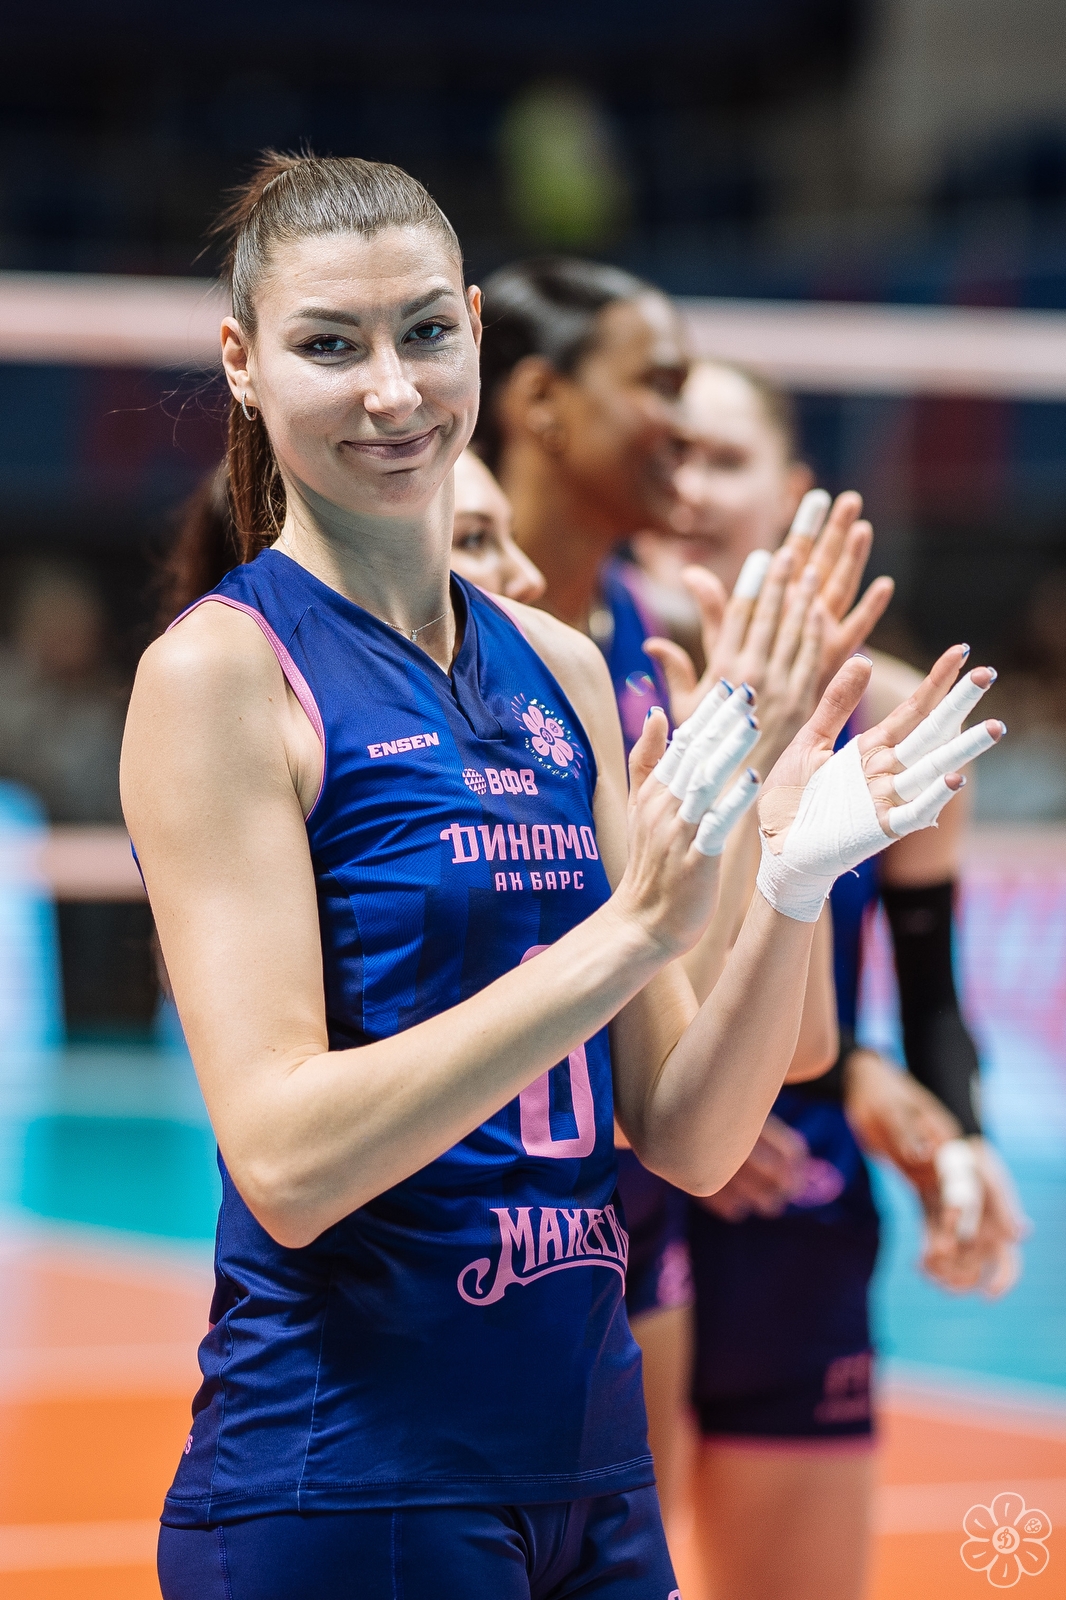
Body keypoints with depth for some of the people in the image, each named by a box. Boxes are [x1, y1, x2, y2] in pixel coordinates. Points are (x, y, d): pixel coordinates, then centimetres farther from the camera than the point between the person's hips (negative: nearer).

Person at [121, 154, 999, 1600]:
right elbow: (285, 1159, -18)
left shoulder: (564, 673, 8)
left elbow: (687, 1141, 7)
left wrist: (791, 892, -9)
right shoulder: (218, 670, -9)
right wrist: (631, 931, -24)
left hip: (590, 1472, 6)